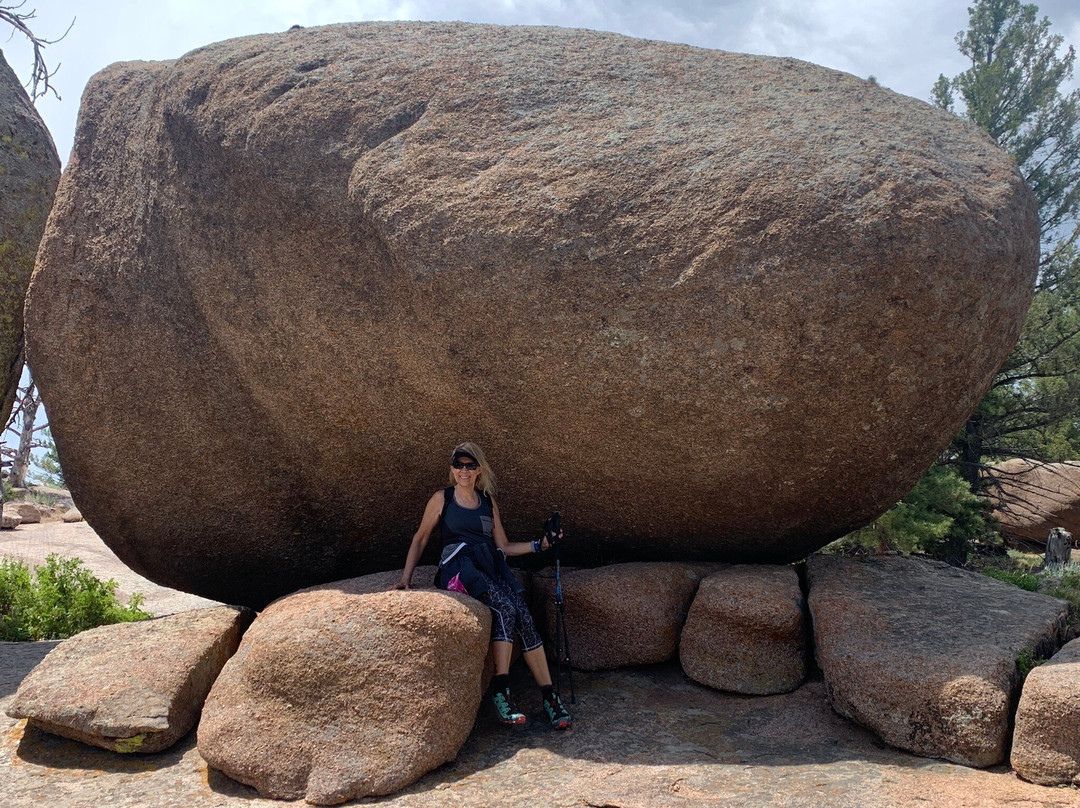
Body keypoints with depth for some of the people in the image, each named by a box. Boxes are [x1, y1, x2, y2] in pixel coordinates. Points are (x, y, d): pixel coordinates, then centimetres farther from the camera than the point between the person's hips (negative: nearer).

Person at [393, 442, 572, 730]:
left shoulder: (488, 502, 21)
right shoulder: (442, 499, 12)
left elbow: (504, 547, 21)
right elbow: (420, 539, 16)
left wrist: (539, 544, 9)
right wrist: (406, 577, 7)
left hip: (492, 566, 4)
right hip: (459, 567, -4)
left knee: (524, 617, -23)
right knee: (505, 609, -32)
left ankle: (549, 696, -23)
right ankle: (500, 692, -31)